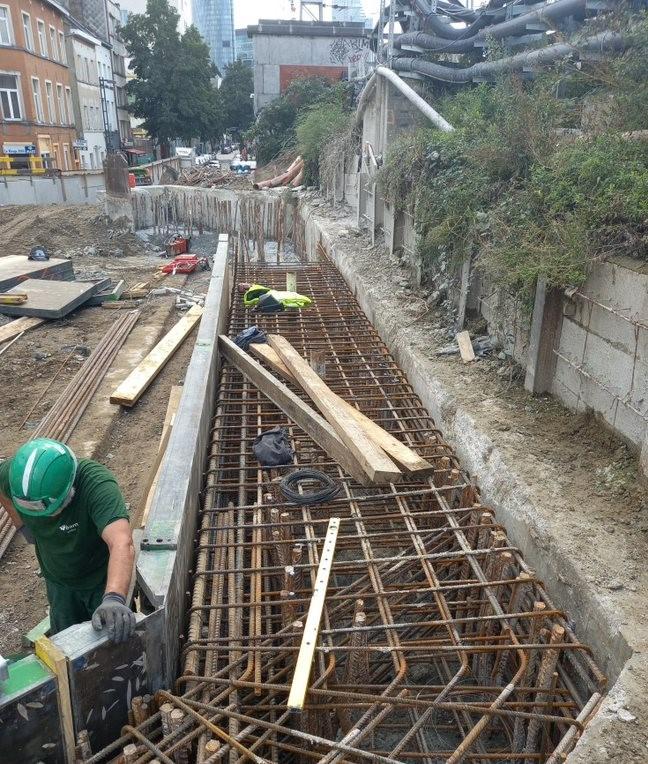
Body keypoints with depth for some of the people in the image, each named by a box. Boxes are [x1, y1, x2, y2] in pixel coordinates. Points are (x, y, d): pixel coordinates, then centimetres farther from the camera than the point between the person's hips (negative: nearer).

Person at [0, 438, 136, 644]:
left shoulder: (97, 483, -41)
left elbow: (122, 543, -55)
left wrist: (114, 598, -69)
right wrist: (22, 523, -5)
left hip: (104, 580, -4)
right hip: (58, 579, 4)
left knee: (113, 641, 17)